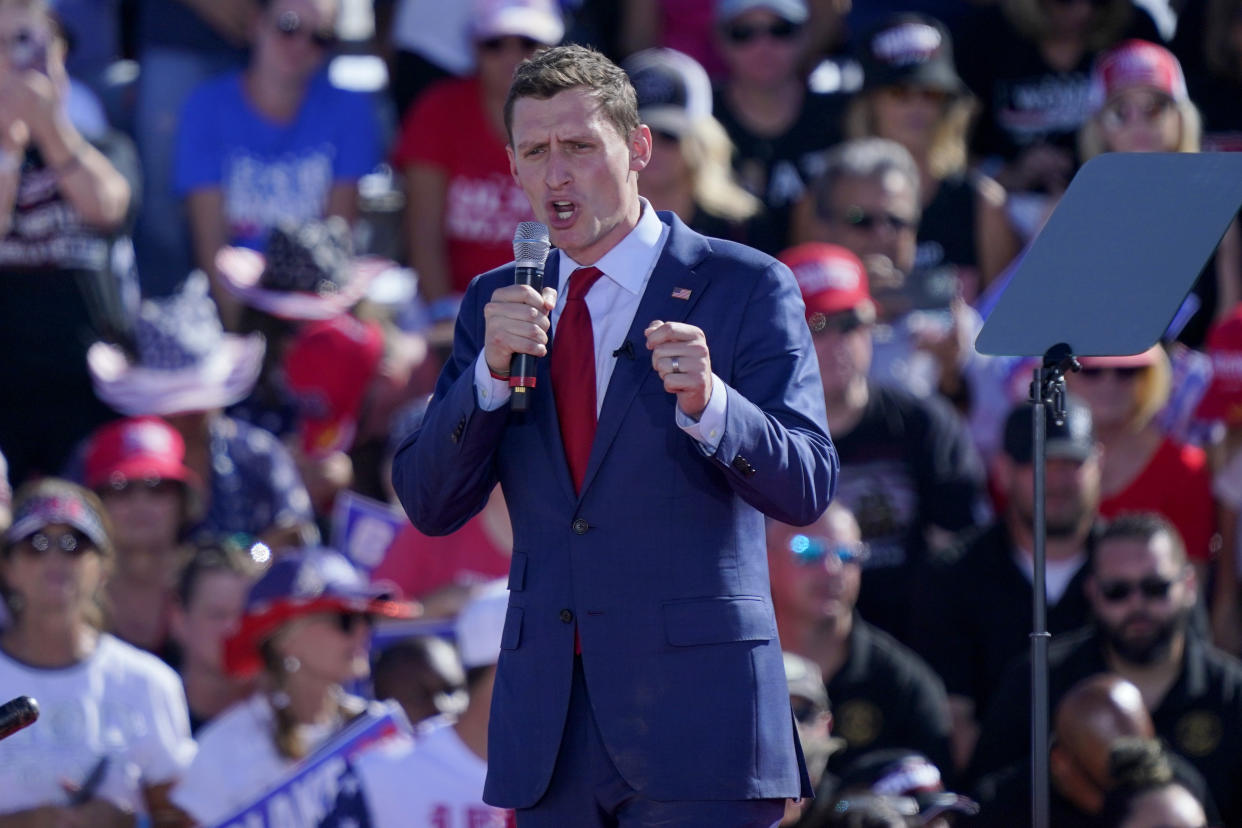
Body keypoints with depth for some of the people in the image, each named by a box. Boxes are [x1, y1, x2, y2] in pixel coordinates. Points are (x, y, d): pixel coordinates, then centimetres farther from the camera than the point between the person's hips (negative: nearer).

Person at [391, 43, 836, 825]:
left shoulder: (745, 289, 0)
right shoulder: (498, 303, 13)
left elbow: (806, 488, -8)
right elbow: (431, 505, 5)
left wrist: (706, 401, -26)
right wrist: (492, 368, -10)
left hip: (695, 719, -4)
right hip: (548, 729, 4)